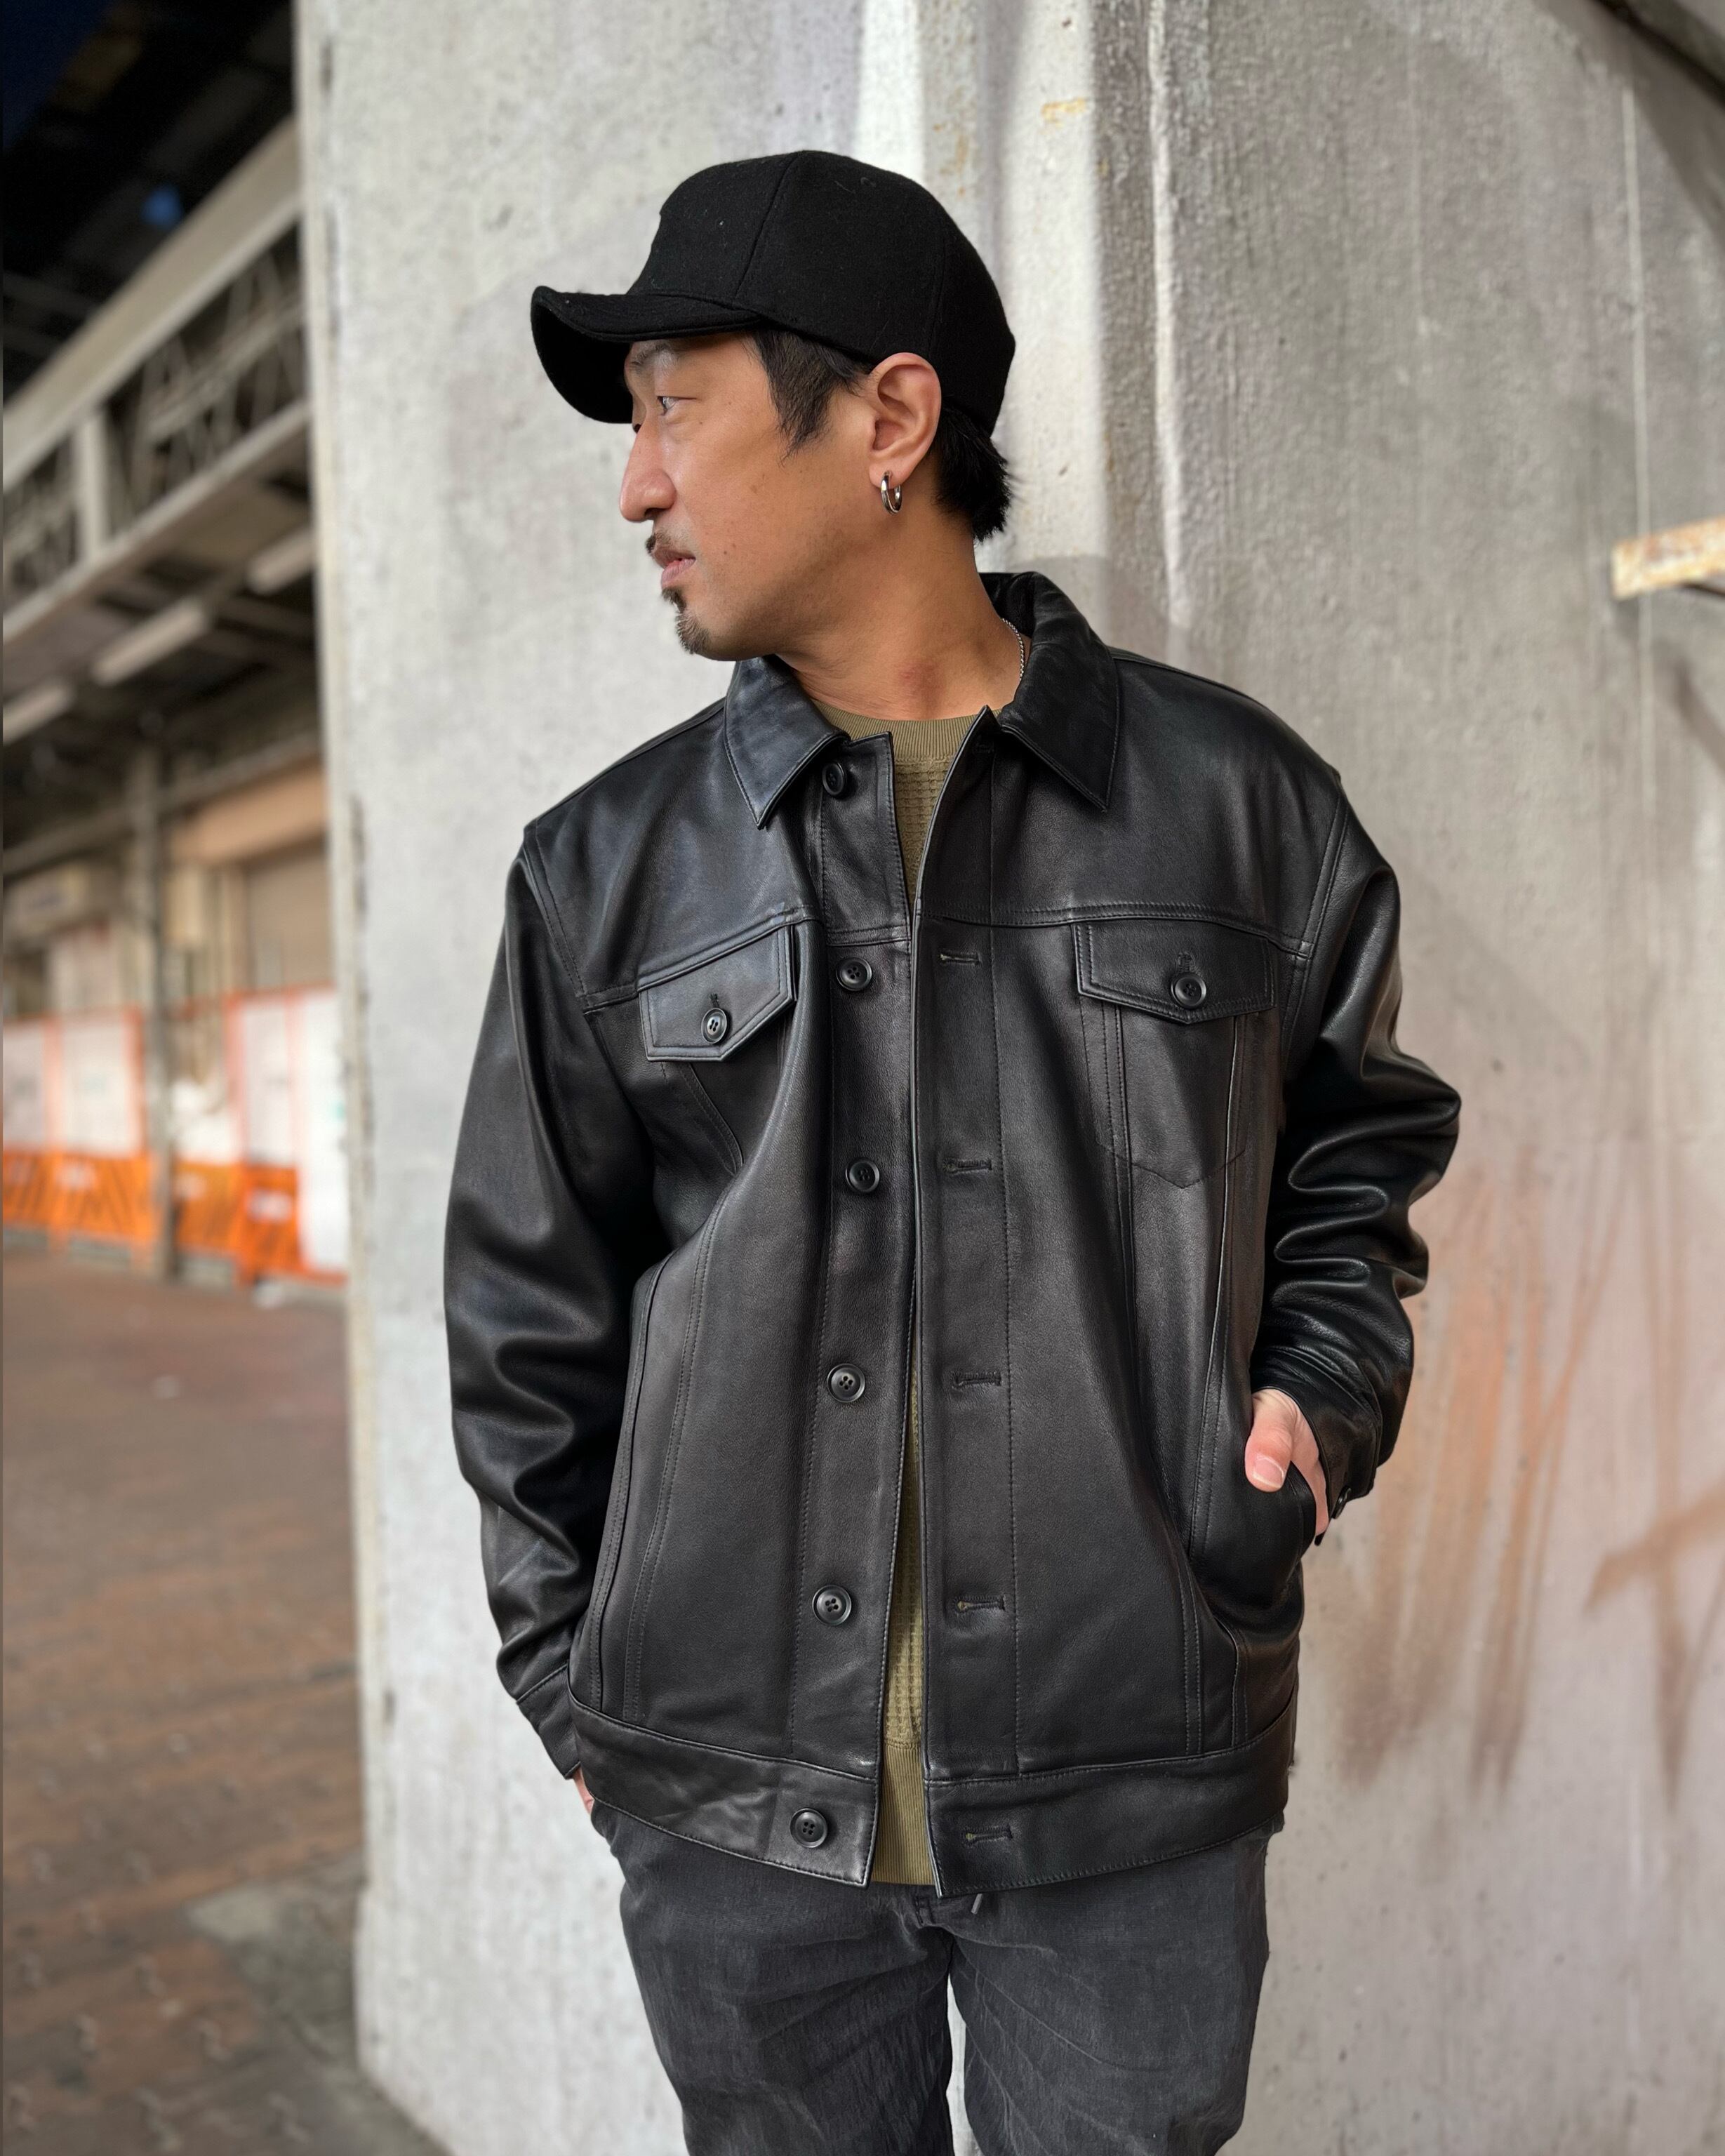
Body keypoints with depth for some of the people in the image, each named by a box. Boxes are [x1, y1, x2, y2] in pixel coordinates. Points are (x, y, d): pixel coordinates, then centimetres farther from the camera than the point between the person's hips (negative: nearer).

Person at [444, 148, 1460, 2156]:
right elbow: (532, 1316, 6)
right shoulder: (605, 871, 2)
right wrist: (573, 1689, 6)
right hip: (730, 1805, 2)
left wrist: (1317, 1399, -4)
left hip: (1130, 1795, -1)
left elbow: (1357, 1155, 12)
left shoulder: (1236, 803, -1)